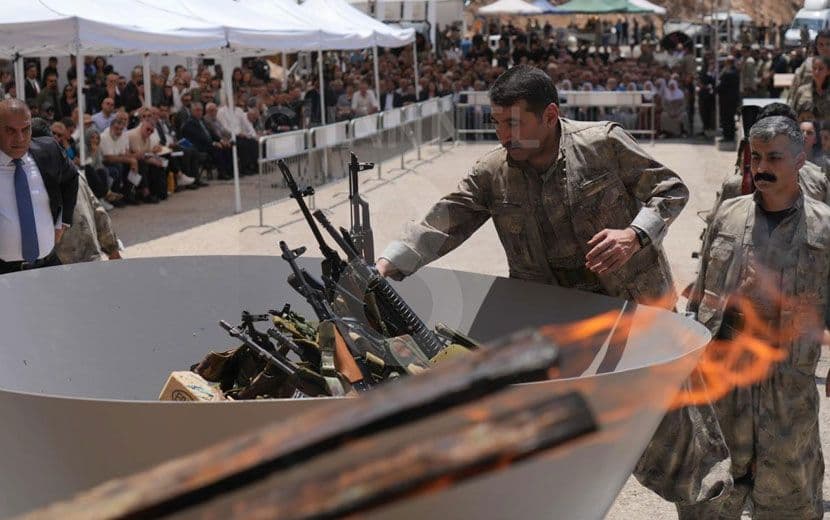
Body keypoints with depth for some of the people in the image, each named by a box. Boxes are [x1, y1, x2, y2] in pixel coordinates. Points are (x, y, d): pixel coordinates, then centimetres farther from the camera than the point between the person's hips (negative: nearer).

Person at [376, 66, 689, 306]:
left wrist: (635, 236, -20)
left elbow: (671, 190, -2)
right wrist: (386, 267, -22)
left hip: (636, 301, -1)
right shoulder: (491, 174, -2)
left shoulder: (604, 143, -9)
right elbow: (442, 226, -7)